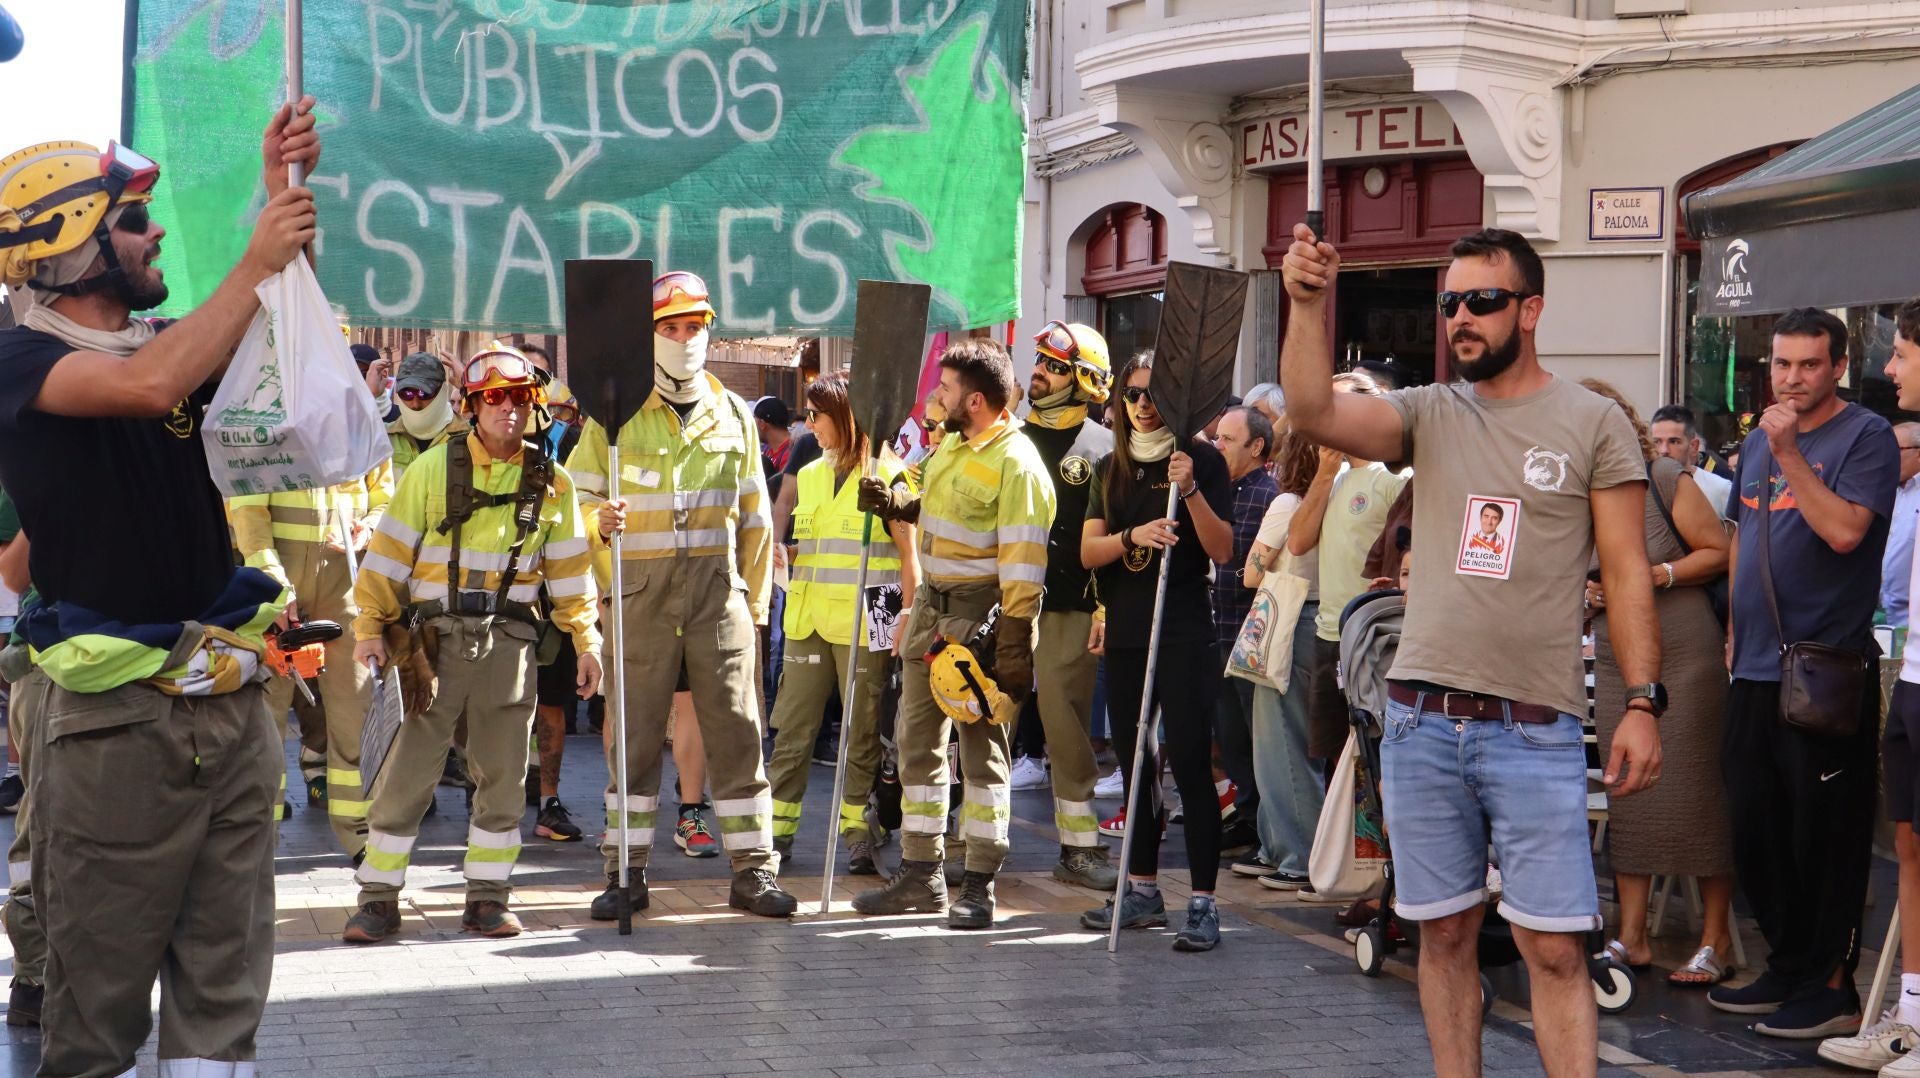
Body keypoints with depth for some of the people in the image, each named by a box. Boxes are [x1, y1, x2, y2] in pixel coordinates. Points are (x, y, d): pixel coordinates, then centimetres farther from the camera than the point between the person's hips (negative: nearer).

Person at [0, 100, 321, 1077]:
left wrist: (282, 192, -2)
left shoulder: (167, 342, 12)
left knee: (223, 978, 10)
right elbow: (149, 385, -27)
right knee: (100, 987, 1)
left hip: (228, 699, 7)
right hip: (116, 715, -7)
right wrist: (256, 264, -20)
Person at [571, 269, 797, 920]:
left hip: (718, 584, 2)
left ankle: (753, 871, 4)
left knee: (735, 728, -1)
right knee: (635, 731, 2)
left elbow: (753, 518, 17)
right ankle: (626, 872, 10)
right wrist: (601, 523, -17)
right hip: (641, 588, -2)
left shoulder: (731, 414, 12)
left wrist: (755, 602, 14)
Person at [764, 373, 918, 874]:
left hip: (864, 627, -5)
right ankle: (777, 828, 6)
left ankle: (857, 832, 9)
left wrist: (908, 621, -8)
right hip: (808, 621, 5)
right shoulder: (809, 476, 15)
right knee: (792, 730, 2)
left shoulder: (886, 476, -3)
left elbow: (909, 558, -3)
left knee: (862, 734, 1)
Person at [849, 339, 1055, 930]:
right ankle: (921, 875, 21)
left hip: (980, 618, -9)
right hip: (932, 609, 9)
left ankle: (979, 887, 4)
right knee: (917, 740, 12)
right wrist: (892, 501, 8)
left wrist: (1014, 648, -24)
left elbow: (1023, 563, -20)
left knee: (981, 746, -3)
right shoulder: (951, 444, 11)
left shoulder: (1015, 463, -16)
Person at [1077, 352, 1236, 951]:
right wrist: (1132, 535, -16)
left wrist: (1190, 491, -21)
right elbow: (1088, 551, 4)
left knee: (1190, 765, -10)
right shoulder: (1113, 470, 13)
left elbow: (1222, 550, -8)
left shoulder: (1202, 461, -2)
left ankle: (1203, 903, -10)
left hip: (1184, 635, -6)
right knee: (1135, 766, 12)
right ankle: (1142, 891, 22)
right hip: (1124, 635, 6)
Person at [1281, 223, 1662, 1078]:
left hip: (1536, 729, -3)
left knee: (1555, 949, -5)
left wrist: (1642, 703, -7)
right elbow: (1313, 413, -9)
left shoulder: (1593, 422, 1)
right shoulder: (1428, 414, 8)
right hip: (1421, 720, 3)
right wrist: (1309, 303, -20)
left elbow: (1627, 573, 0)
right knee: (1445, 935, 10)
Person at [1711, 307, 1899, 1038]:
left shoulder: (1865, 437, -7)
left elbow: (1845, 531, -21)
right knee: (1756, 833, 13)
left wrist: (1789, 454, -22)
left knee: (1823, 835, -3)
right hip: (1757, 669, 8)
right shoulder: (1757, 442, 14)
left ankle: (1832, 987, 4)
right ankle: (1787, 970, 24)